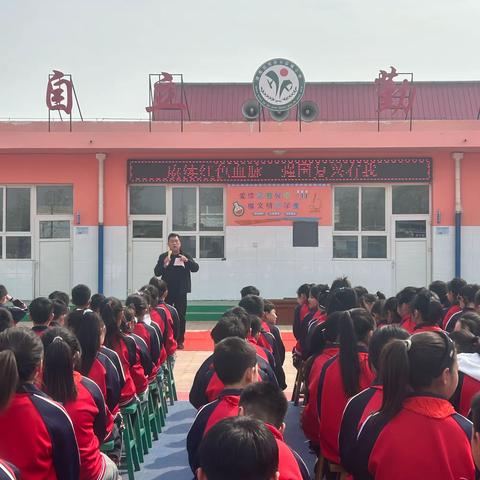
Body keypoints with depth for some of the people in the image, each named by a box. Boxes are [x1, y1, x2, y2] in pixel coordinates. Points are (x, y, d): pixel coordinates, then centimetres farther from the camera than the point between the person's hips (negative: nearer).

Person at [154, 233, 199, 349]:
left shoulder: (186, 256, 5)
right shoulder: (163, 257, 4)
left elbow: (195, 268, -7)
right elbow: (156, 272, -2)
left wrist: (187, 261, -25)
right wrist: (164, 265, -21)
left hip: (181, 291, 0)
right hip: (167, 291, 0)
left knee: (181, 316, 2)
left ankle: (180, 341, 8)